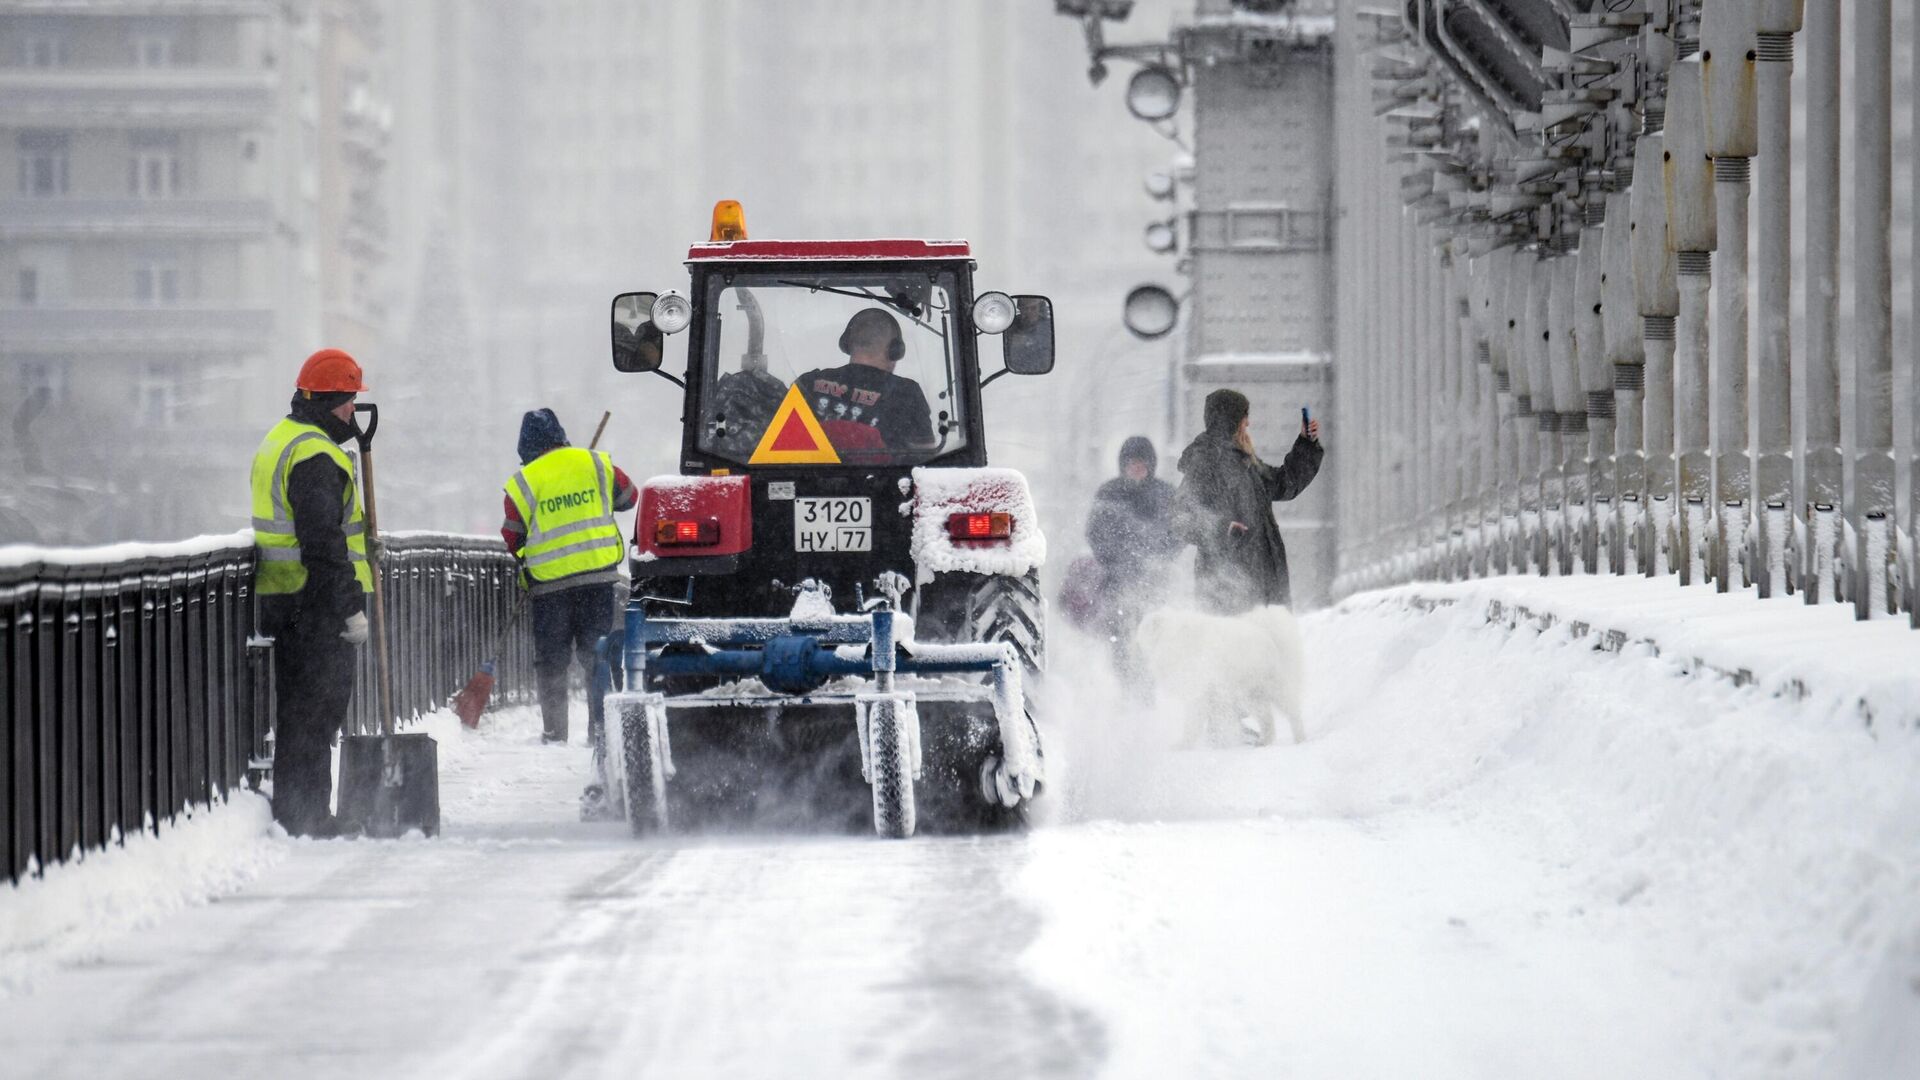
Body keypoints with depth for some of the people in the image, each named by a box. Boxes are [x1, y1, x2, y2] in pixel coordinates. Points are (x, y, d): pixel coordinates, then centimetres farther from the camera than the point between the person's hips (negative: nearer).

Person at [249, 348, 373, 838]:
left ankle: (294, 812, 19)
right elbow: (322, 540, -22)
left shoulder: (278, 441, 18)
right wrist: (351, 607, -20)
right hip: (314, 604, -10)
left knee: (294, 707, 14)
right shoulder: (314, 455, -16)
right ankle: (306, 814, -6)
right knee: (318, 708, -6)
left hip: (278, 597, 10)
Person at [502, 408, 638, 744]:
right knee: (597, 654, 9)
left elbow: (510, 542, 1)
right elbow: (629, 497, 16)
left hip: (550, 583, -2)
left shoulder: (523, 482, -4)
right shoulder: (595, 464, 2)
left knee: (551, 662, 9)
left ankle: (554, 732, 8)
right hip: (599, 575, 2)